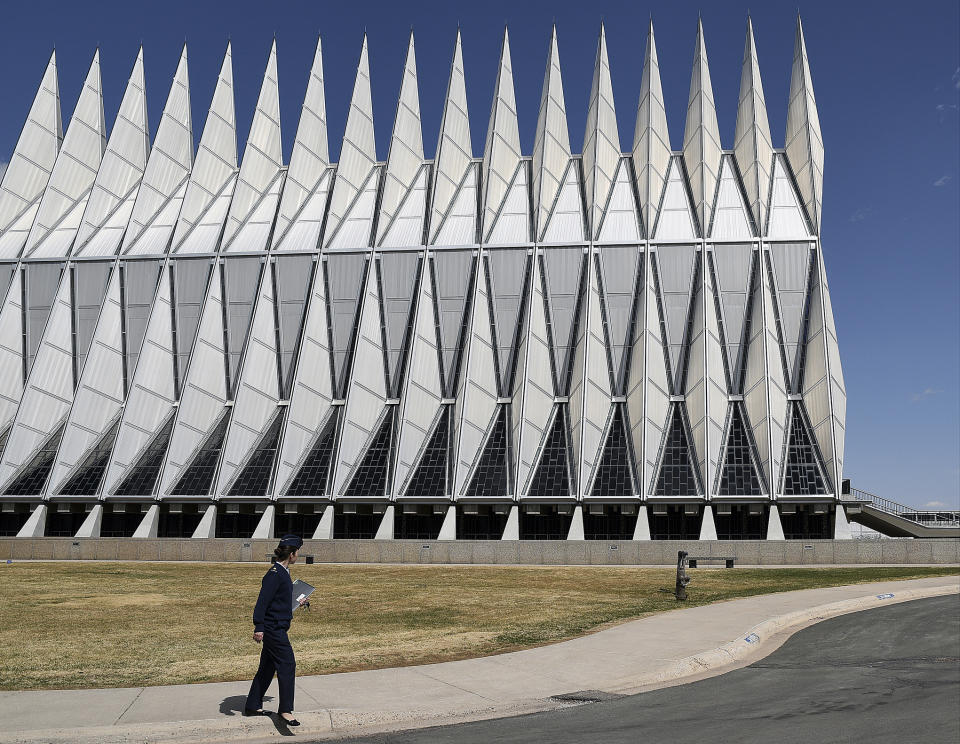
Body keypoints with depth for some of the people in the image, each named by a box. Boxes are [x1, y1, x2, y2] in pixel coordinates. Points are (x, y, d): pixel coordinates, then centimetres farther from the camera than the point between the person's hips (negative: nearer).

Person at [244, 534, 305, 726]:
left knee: (267, 667, 15)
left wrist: (297, 603, 37)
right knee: (287, 665, -7)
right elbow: (263, 601, -21)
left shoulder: (282, 572, 12)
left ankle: (252, 706, 25)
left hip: (276, 627, 10)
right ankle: (285, 710, -3)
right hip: (274, 628, -10)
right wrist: (259, 627, -23)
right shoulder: (275, 574, -18)